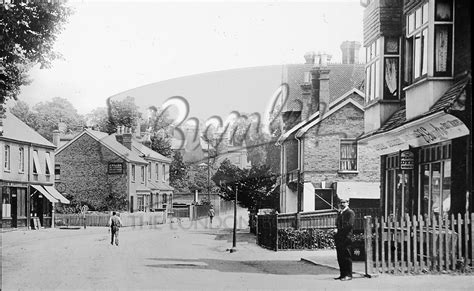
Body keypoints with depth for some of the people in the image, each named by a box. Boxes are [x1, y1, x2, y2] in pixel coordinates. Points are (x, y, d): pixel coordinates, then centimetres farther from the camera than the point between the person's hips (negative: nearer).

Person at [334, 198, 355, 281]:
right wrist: (336, 230, 3)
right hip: (339, 238, 8)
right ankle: (343, 274, 15)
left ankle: (348, 275, -1)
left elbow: (350, 225, -17)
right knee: (340, 257, 9)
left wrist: (339, 230, -13)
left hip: (346, 238, -8)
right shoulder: (340, 213, 21)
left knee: (347, 256, -5)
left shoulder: (350, 212, -6)